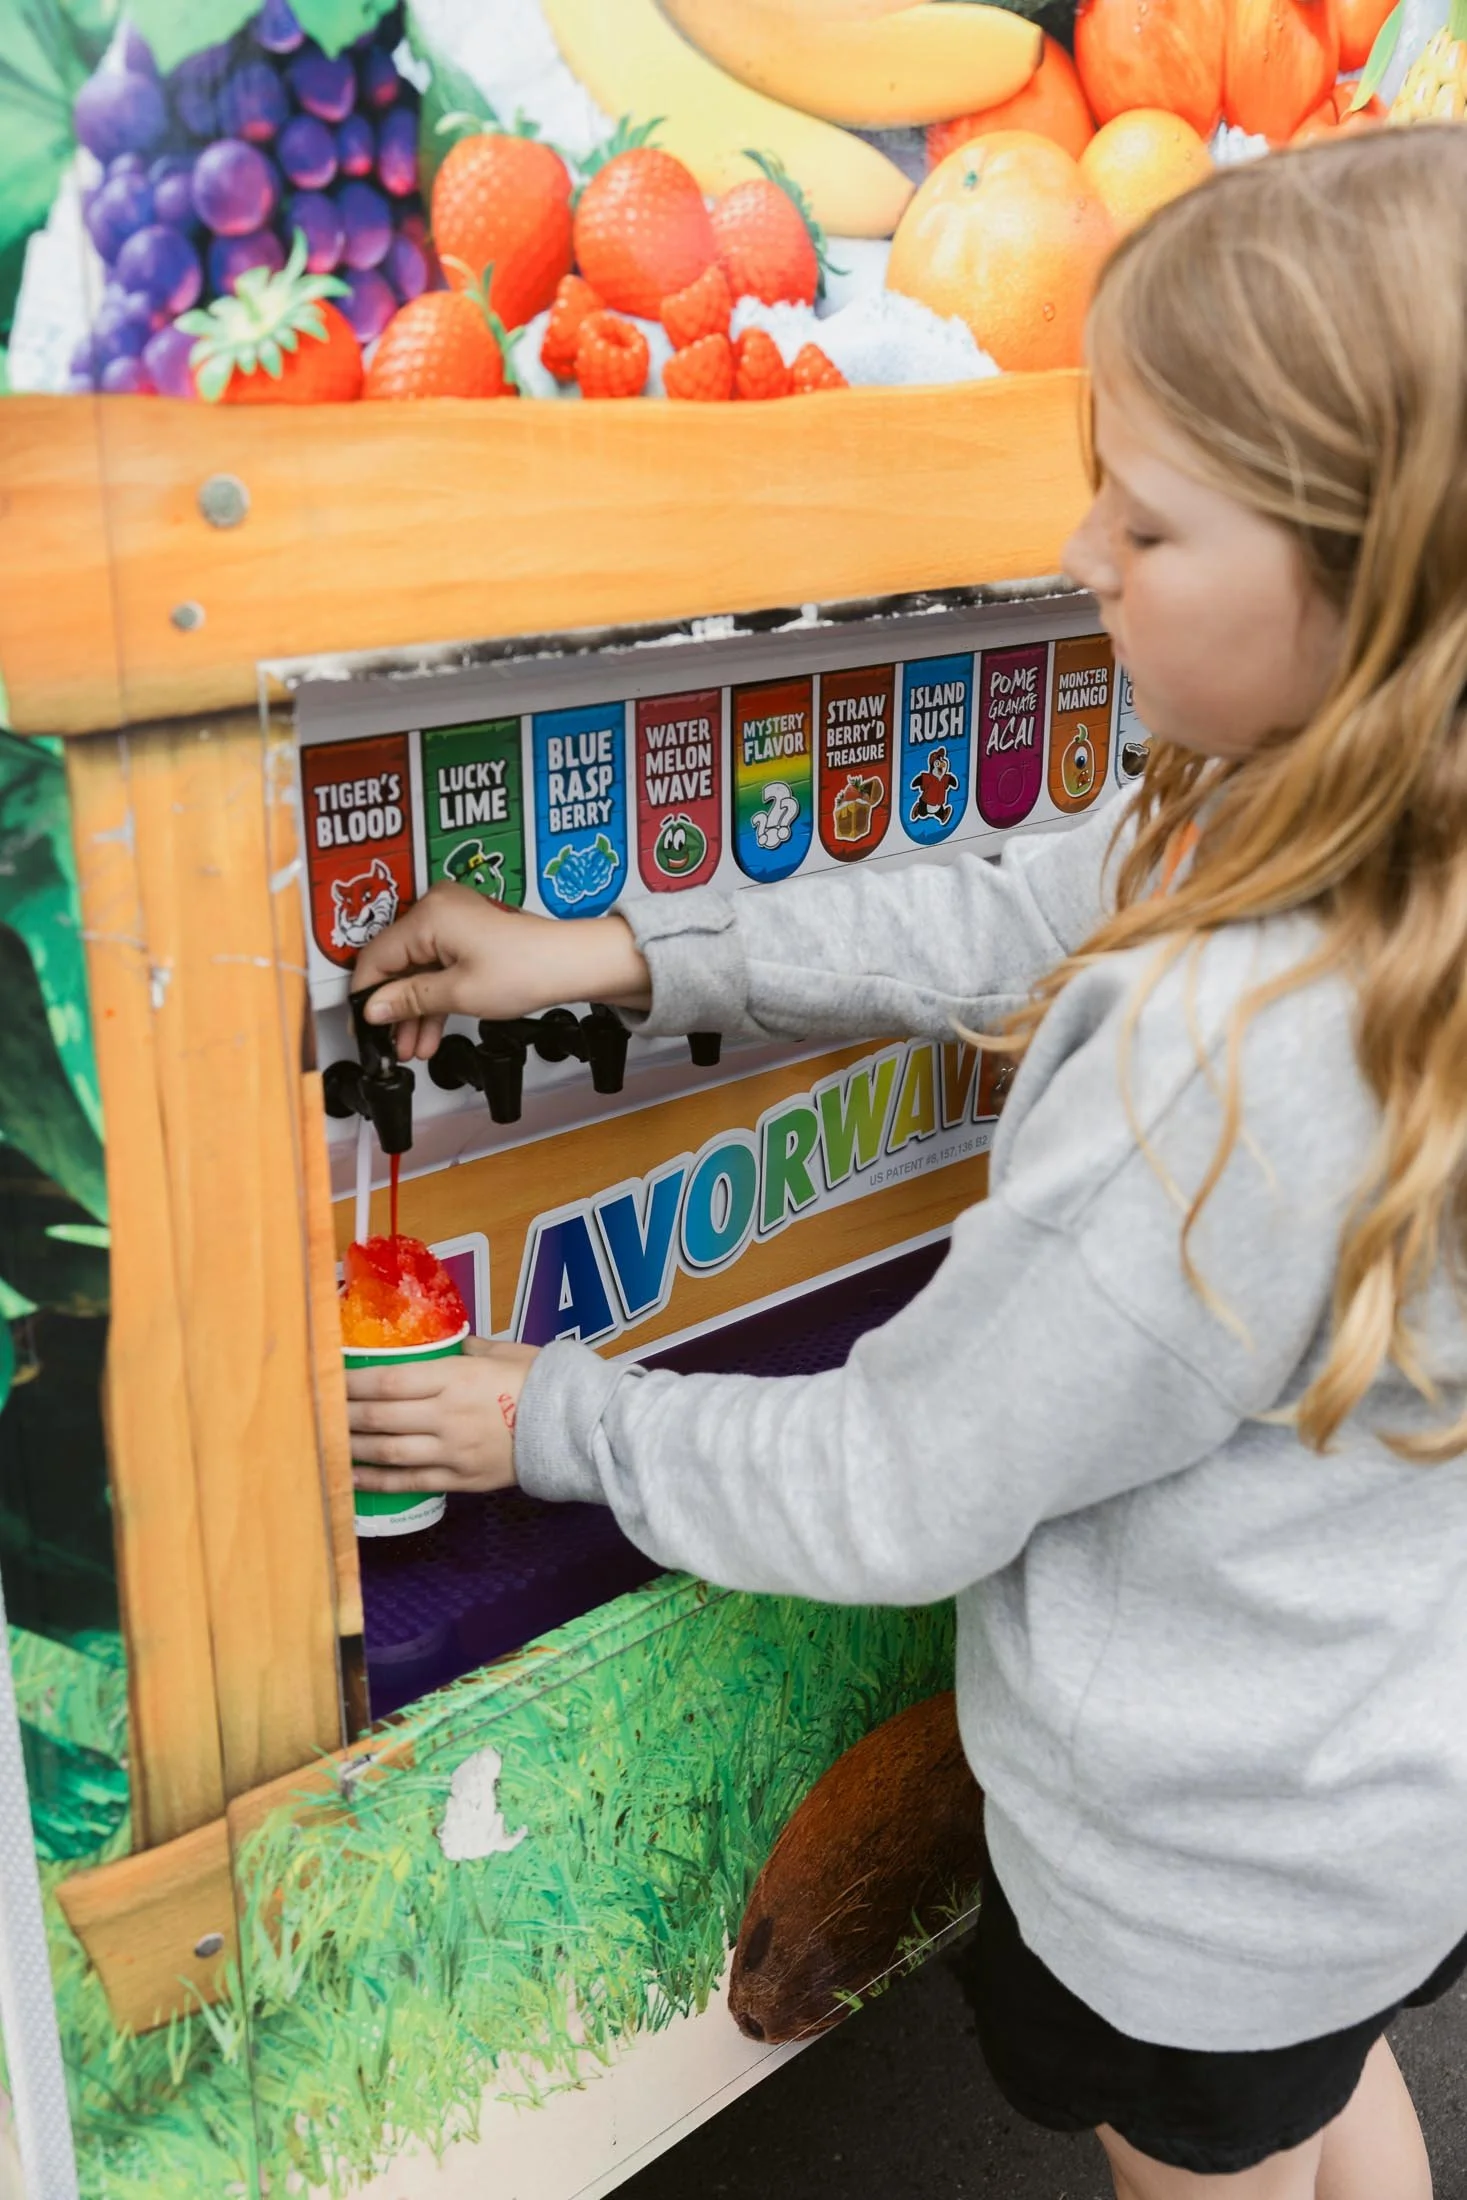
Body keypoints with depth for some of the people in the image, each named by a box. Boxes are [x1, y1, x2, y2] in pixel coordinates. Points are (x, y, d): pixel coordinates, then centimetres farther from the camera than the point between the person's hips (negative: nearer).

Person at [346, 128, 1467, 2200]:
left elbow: (896, 1493, -28)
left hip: (1212, 1863, -7)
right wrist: (620, 949, -2)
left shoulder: (1245, 1060, -41)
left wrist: (551, 1421, -12)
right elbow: (1004, 921, -2)